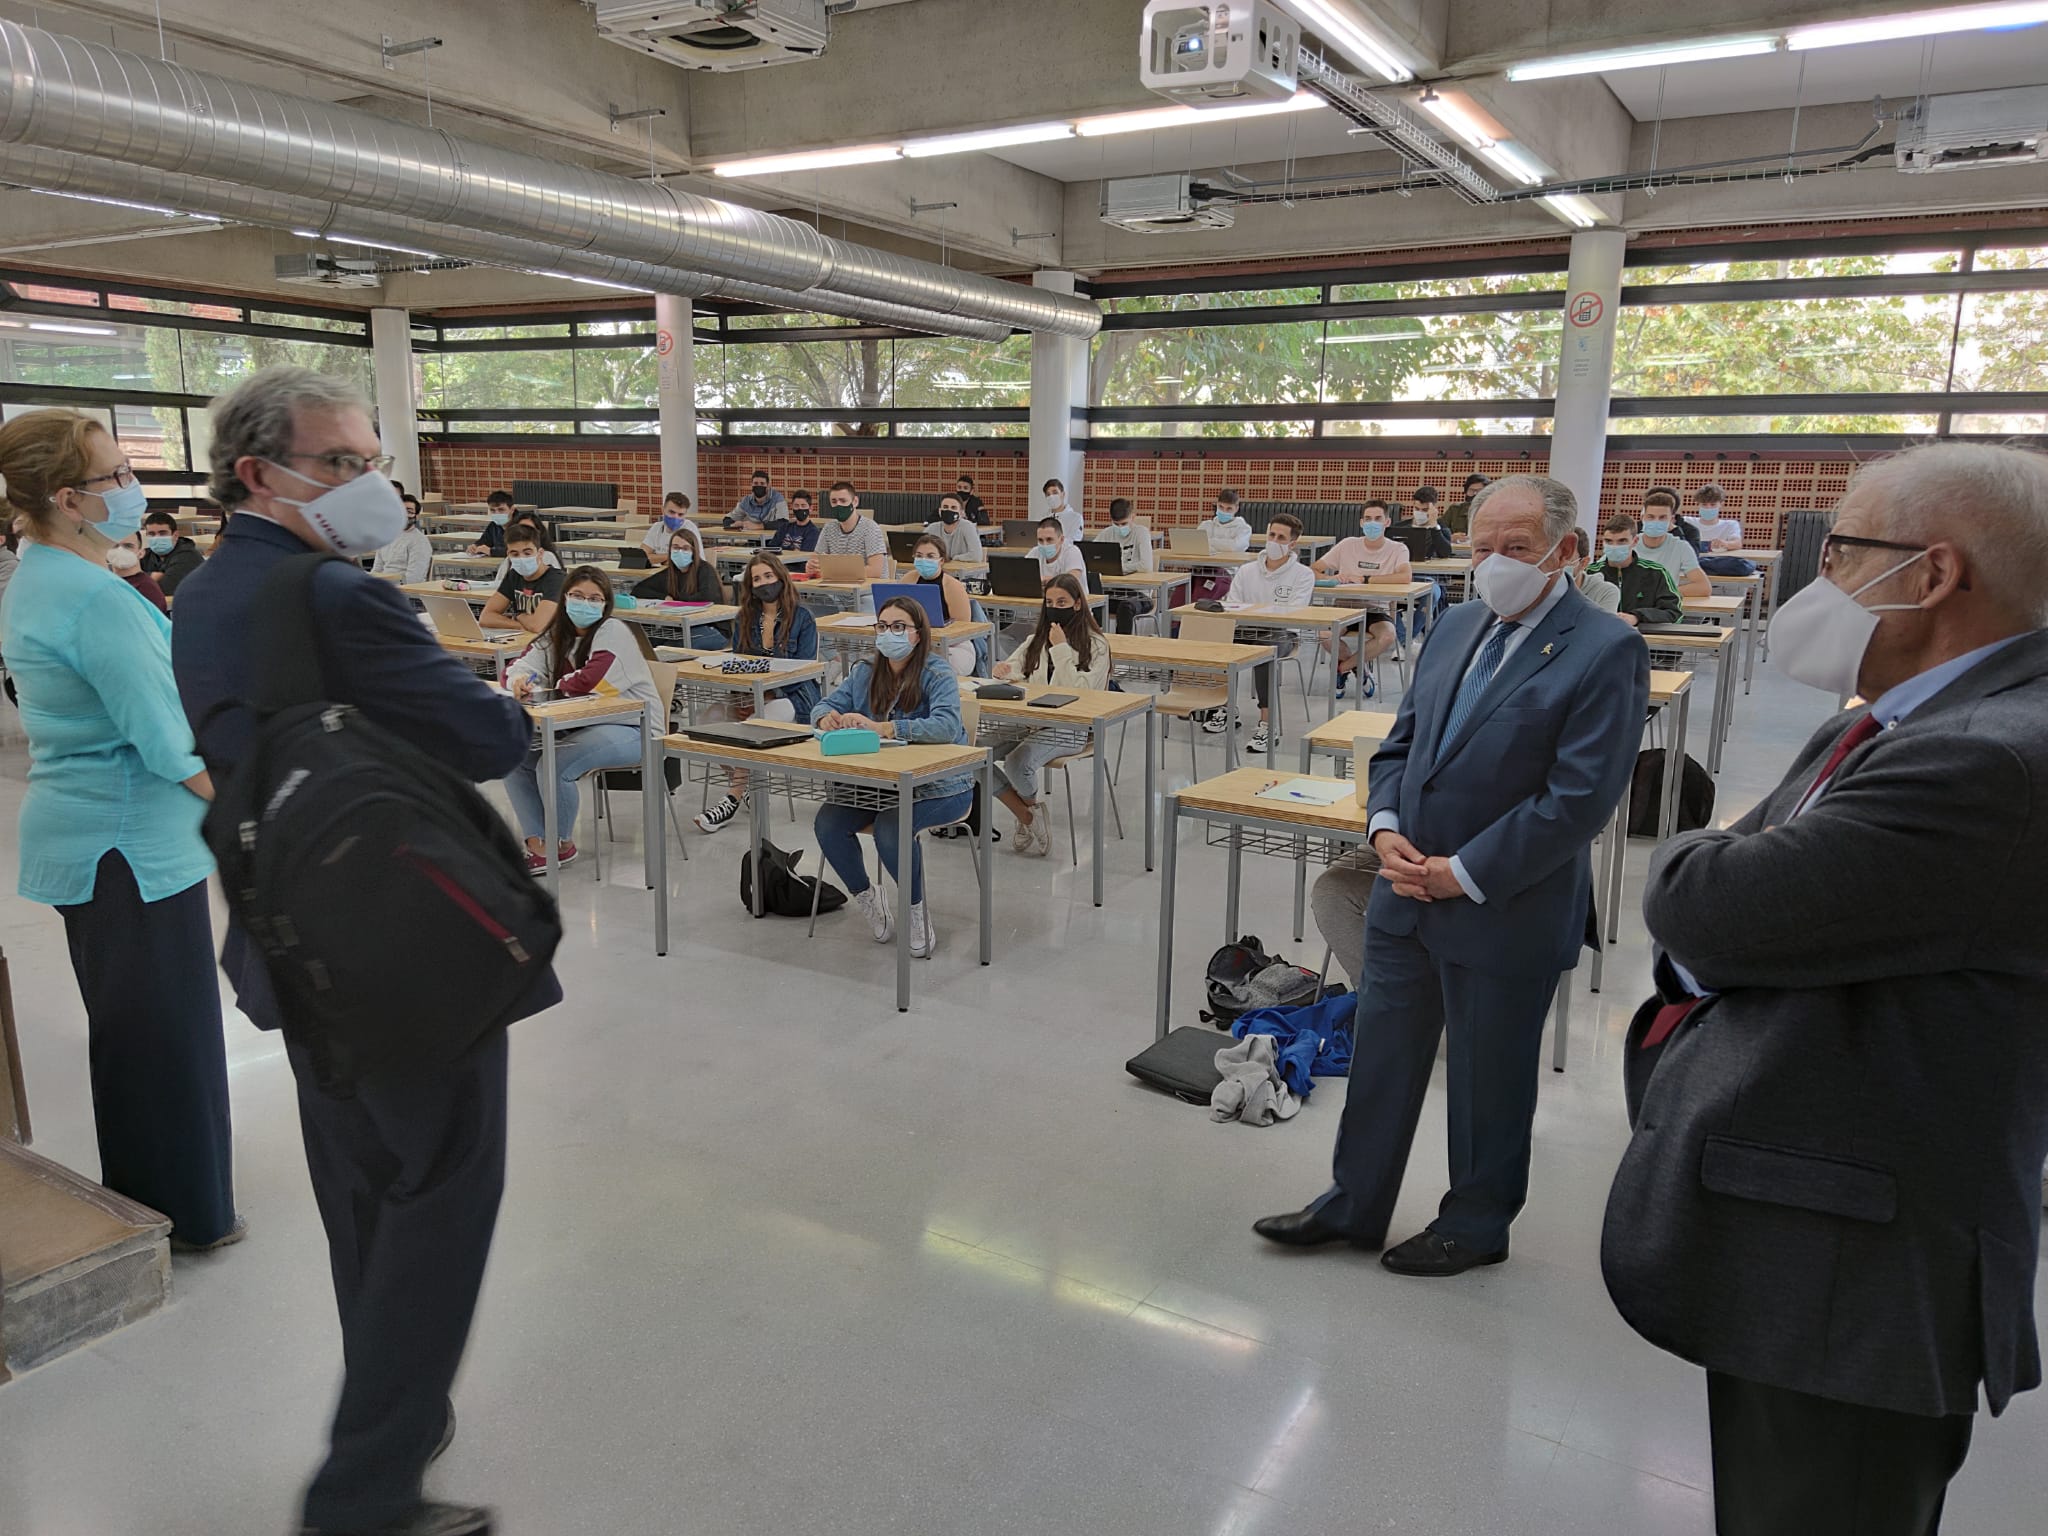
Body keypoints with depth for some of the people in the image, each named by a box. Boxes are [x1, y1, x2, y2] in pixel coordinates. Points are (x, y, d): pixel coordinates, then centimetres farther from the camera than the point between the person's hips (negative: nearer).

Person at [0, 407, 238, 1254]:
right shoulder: (96, 599, -22)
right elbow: (171, 742, -23)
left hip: (78, 830, 10)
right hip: (134, 842, -10)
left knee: (128, 1024, 20)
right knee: (164, 1027, 3)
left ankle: (139, 1195, 35)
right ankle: (180, 1213, 17)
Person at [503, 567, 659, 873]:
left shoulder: (613, 632, -10)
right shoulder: (557, 635, 12)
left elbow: (591, 682, -24)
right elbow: (521, 666, 2)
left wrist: (553, 685, -6)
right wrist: (519, 680, -23)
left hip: (630, 729, -8)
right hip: (580, 728, 8)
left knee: (553, 765, -26)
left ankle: (563, 845, -3)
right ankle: (538, 848, -8)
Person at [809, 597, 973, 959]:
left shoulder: (937, 674, -13)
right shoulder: (866, 672, 7)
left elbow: (947, 725, -29)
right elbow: (824, 705, 7)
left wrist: (879, 727, -37)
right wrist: (828, 718, -20)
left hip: (940, 785, -6)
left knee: (890, 828, -32)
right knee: (828, 822, -17)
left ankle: (917, 912, -8)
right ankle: (867, 900, 5)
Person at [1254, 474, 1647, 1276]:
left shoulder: (1605, 651, -14)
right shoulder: (1457, 625, 8)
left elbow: (1579, 798, -19)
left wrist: (1463, 874, -17)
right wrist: (1385, 828, -5)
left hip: (1506, 912, -6)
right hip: (1407, 892, 6)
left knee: (1487, 1080, 13)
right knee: (1381, 1057, 16)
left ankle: (1476, 1224, 35)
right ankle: (1353, 1204, 34)